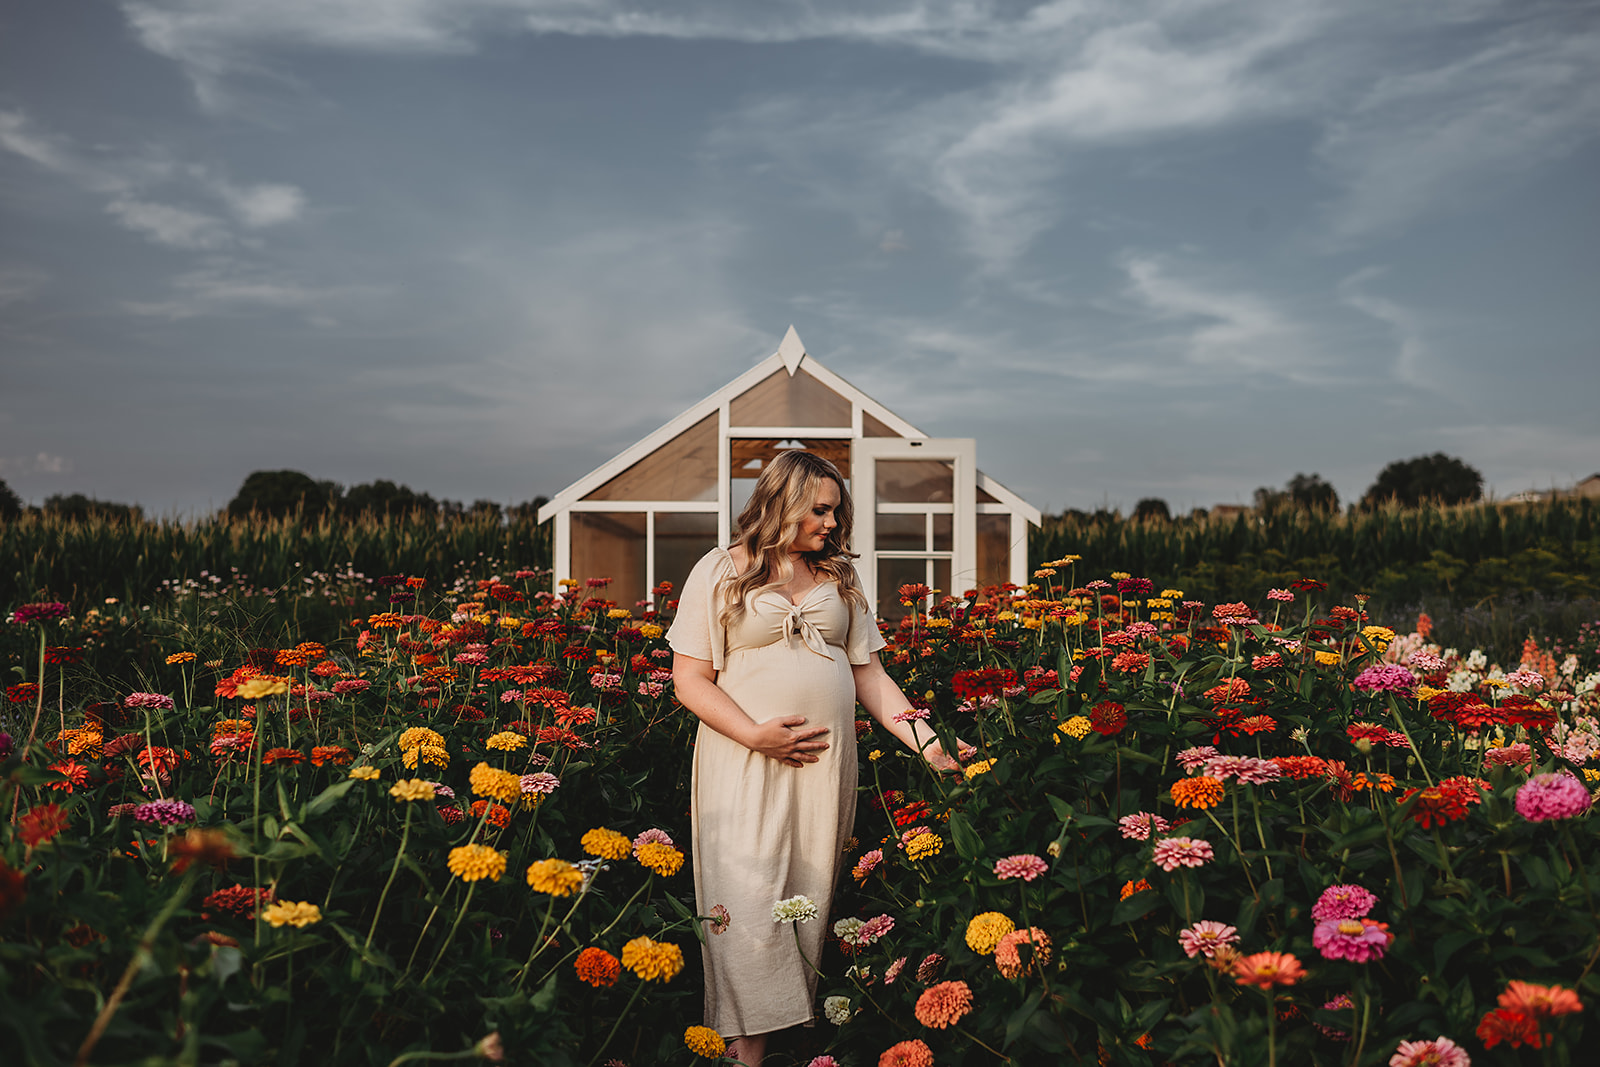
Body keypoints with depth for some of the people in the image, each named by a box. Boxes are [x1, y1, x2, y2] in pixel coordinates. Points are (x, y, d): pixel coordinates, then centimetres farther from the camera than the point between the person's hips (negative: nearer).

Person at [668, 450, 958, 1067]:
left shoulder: (838, 577, 13)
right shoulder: (720, 572, 0)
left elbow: (868, 673, 13)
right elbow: (690, 678, -3)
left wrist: (927, 742, 2)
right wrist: (756, 735, -15)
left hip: (826, 762, 4)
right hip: (746, 762, -4)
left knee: (811, 898, 6)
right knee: (750, 901, -9)